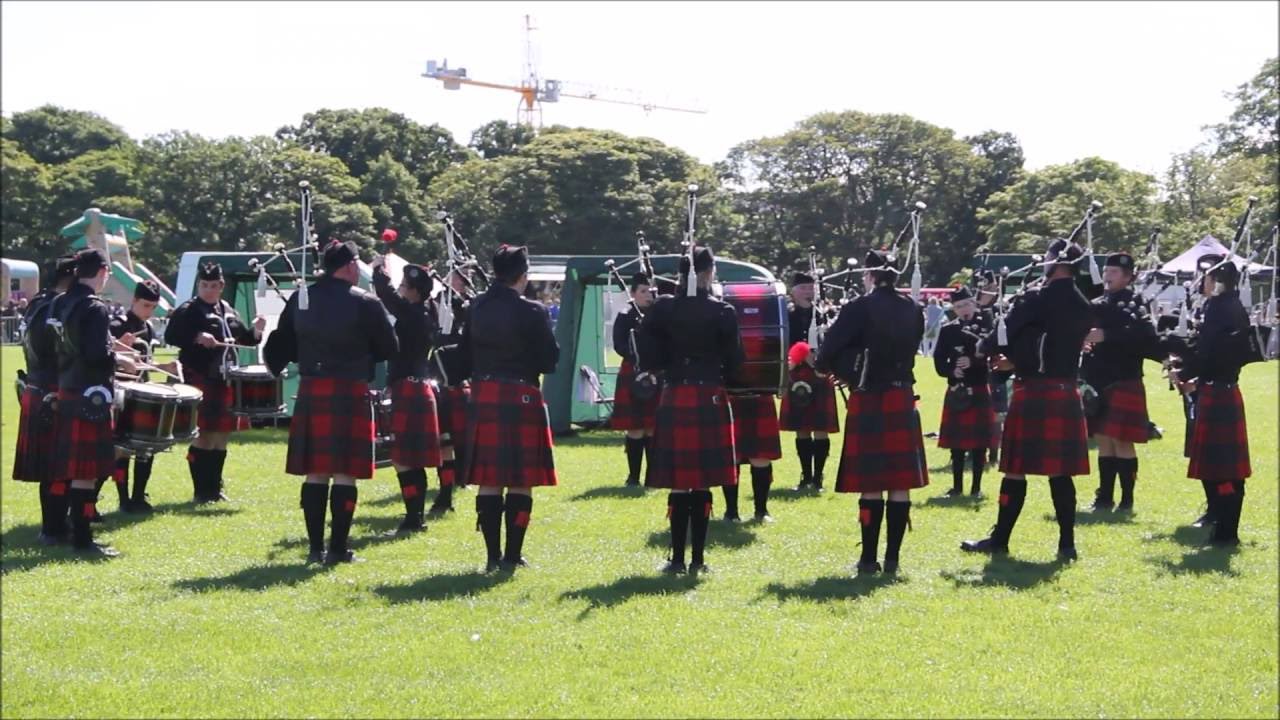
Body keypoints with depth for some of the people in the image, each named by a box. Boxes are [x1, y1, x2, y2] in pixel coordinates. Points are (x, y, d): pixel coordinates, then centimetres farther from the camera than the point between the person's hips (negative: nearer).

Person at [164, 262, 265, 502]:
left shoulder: (228, 311, 15)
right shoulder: (187, 311, -5)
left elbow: (244, 338, 22)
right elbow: (170, 336, -14)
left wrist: (256, 330, 1)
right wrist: (197, 337, -25)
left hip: (225, 382, 7)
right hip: (200, 381, -7)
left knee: (221, 437, 12)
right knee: (204, 436, -5)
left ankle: (214, 488, 22)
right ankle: (201, 491, 2)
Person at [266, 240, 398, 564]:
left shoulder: (300, 299, 7)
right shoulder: (364, 303, -8)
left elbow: (281, 346, 12)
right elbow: (389, 349, -1)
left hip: (310, 392, 5)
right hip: (350, 393, -5)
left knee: (315, 473, 9)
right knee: (344, 474, -1)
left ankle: (316, 547, 11)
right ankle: (338, 549, 0)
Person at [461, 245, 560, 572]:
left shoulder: (477, 308, 4)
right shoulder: (532, 312, -13)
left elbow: (466, 350, 13)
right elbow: (549, 360, -9)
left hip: (483, 398, 5)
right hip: (520, 398, -5)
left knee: (488, 481, 8)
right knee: (520, 482, 2)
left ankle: (493, 555, 10)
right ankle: (512, 555, 2)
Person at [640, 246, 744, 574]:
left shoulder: (662, 309, -1)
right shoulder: (722, 312, -6)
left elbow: (649, 356, -2)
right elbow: (734, 361, -1)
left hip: (674, 399, 1)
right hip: (710, 400, -1)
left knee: (679, 483, 5)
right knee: (703, 483, 4)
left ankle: (678, 558, 4)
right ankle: (698, 558, 6)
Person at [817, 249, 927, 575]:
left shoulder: (859, 308, -11)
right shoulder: (912, 310, 6)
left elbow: (827, 355, -12)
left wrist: (846, 371, 8)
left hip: (868, 401, -4)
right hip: (902, 399, 4)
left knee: (871, 484, -1)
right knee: (900, 483, 6)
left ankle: (869, 558, 1)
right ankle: (892, 558, 8)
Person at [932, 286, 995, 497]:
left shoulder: (986, 328, 1)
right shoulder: (947, 331, 6)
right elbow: (939, 361, 2)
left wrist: (973, 362, -23)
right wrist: (952, 371, -17)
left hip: (980, 391, -1)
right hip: (956, 392, 2)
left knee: (979, 440, 1)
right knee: (956, 440, 4)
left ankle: (976, 486, 9)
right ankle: (957, 486, 12)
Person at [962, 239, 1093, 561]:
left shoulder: (1038, 299, -12)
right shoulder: (1083, 307, 9)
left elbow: (1004, 333, -6)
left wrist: (987, 351, 16)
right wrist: (1018, 360, 22)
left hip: (1035, 392, -6)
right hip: (1066, 393, 6)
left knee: (1016, 468, 1)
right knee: (1060, 471, 8)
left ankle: (1000, 539, 8)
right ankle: (1067, 543, 6)